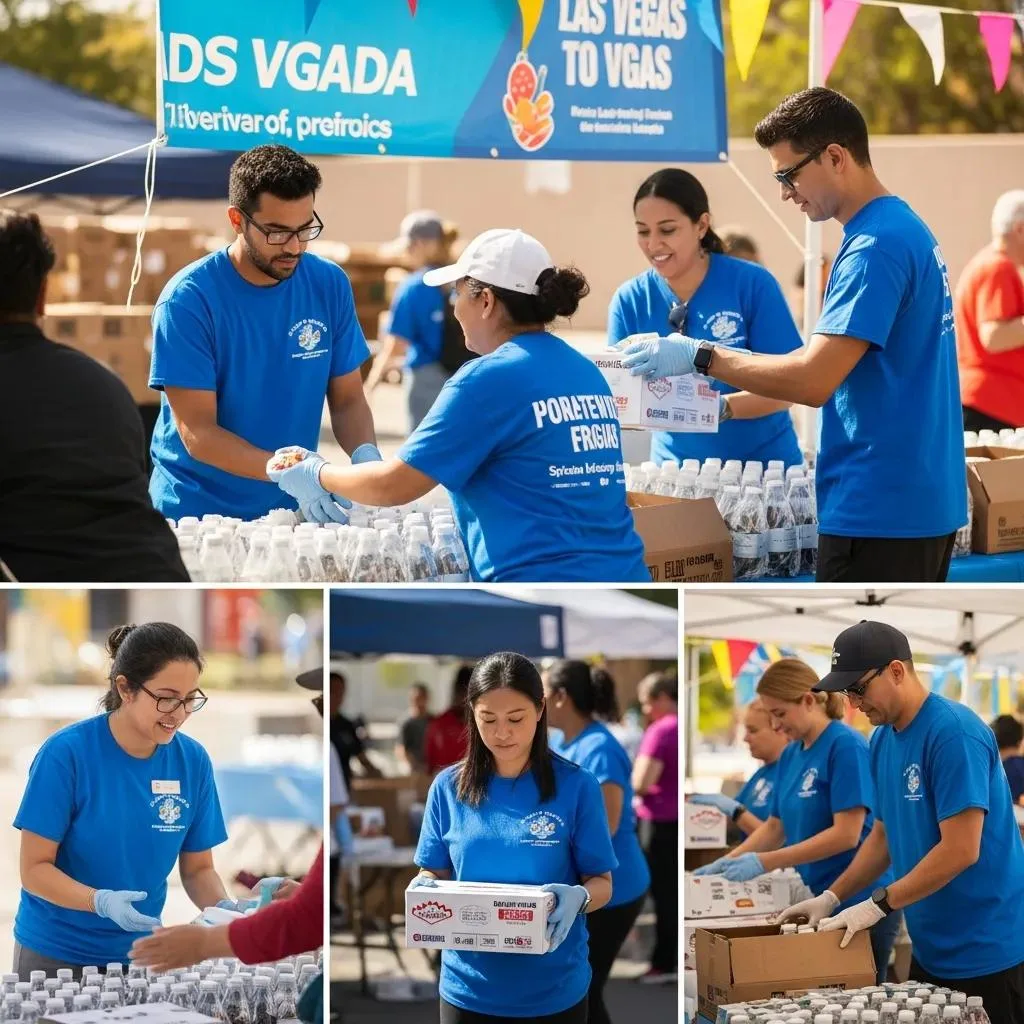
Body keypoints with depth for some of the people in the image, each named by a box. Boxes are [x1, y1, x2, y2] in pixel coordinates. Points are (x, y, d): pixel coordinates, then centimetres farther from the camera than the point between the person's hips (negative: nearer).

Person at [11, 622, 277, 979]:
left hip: (138, 952, 4)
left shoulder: (193, 761, -5)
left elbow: (198, 869, 3)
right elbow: (35, 869, -15)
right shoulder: (65, 754, -17)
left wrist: (226, 907, -18)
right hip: (55, 954, -4)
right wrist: (102, 902, -32)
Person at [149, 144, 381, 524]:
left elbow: (347, 400, 9)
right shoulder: (188, 300, -12)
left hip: (292, 510, 4)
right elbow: (197, 433, -14)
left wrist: (365, 456, -13)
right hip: (197, 513, -4)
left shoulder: (329, 286, 1)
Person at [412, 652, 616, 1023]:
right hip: (470, 987, 2)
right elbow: (434, 873, 7)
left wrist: (577, 897, -26)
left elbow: (601, 884, -3)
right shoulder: (448, 787, 0)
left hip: (553, 989, -1)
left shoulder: (576, 786, -6)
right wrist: (425, 890, -16)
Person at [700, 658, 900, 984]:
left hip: (859, 901, -8)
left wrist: (763, 863, -20)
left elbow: (846, 834, -19)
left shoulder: (845, 746, -13)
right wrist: (726, 863, 3)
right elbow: (775, 826, 18)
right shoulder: (790, 755, 11)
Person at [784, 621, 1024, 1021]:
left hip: (988, 949, -8)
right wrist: (832, 897, 6)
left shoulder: (953, 733, -18)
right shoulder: (883, 740, 8)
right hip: (932, 949, 8)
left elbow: (961, 851, -21)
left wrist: (878, 905, -18)